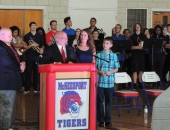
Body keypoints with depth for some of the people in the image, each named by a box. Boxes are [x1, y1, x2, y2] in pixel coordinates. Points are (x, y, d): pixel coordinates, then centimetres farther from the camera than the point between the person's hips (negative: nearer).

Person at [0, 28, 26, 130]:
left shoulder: (10, 46, 15)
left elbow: (16, 58, 22)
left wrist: (22, 63, -1)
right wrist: (20, 67, -10)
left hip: (12, 80, 11)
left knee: (12, 105, 16)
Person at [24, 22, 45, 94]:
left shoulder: (39, 36, 9)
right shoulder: (26, 36, 3)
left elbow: (42, 45, 10)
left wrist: (41, 49, -11)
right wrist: (31, 45, -17)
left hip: (37, 56, 2)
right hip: (29, 57, -2)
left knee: (36, 72, 4)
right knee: (28, 72, -3)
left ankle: (36, 88, 12)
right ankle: (27, 89, -1)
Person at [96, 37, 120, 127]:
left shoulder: (114, 56, 5)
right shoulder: (98, 55, 1)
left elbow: (116, 69, 7)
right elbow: (94, 68, 2)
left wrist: (111, 72, -12)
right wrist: (100, 72, -15)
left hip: (110, 82, 1)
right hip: (100, 81, -1)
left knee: (108, 101, 7)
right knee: (100, 101, 2)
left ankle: (108, 120, 14)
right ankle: (101, 120, 9)